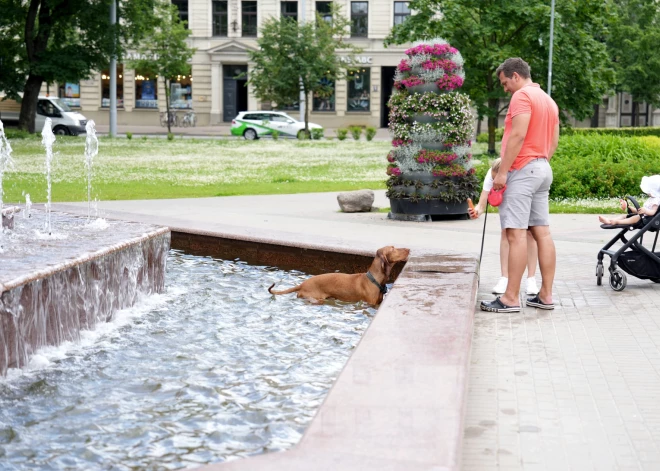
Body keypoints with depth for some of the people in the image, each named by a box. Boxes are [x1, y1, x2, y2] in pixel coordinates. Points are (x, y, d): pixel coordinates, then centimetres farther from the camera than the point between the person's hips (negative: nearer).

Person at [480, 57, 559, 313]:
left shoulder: (522, 96, -9)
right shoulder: (548, 100, 20)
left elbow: (518, 135, -19)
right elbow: (554, 141, 20)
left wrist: (502, 171, -19)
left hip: (523, 170, -10)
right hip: (543, 169, 10)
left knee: (516, 233, -10)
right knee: (542, 232, 8)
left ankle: (511, 298, -12)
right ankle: (545, 295, 9)